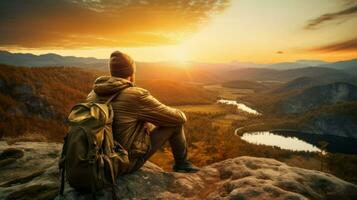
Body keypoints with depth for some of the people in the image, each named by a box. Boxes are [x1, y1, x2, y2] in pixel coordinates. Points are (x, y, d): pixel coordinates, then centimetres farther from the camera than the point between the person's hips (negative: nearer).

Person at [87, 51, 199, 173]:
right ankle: (181, 164, 24)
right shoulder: (136, 95, -23)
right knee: (175, 123, 1)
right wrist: (181, 115, 10)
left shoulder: (94, 94, -4)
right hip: (127, 162, -7)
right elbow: (178, 117, -14)